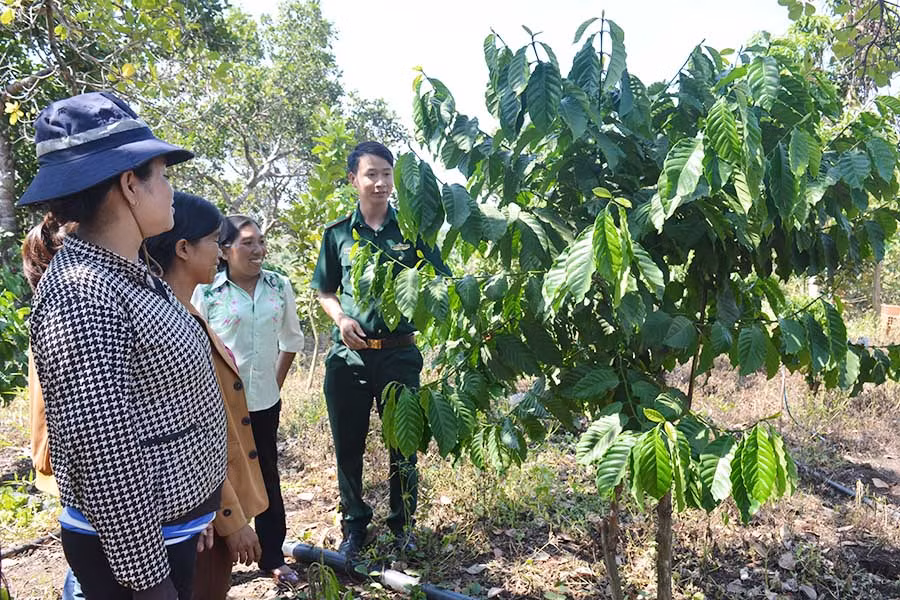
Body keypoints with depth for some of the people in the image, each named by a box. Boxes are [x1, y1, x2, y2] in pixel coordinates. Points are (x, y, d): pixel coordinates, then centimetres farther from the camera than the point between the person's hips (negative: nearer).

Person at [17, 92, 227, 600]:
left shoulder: (130, 274, 4)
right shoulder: (82, 296, -25)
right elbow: (106, 460, -25)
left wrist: (194, 505, 15)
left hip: (168, 524, 9)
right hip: (133, 541, -8)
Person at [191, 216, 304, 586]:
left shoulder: (279, 287, -1)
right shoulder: (206, 291, -11)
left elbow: (291, 341, 10)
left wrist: (277, 383, 8)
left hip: (264, 401, 3)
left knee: (267, 477, 14)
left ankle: (272, 558, 31)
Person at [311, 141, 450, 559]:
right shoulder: (337, 234, 5)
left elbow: (440, 282, 1)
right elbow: (325, 291, 11)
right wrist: (341, 319, -7)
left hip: (399, 352, -1)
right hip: (348, 354, 1)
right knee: (348, 445, 12)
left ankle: (402, 524, 31)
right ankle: (354, 524, 32)